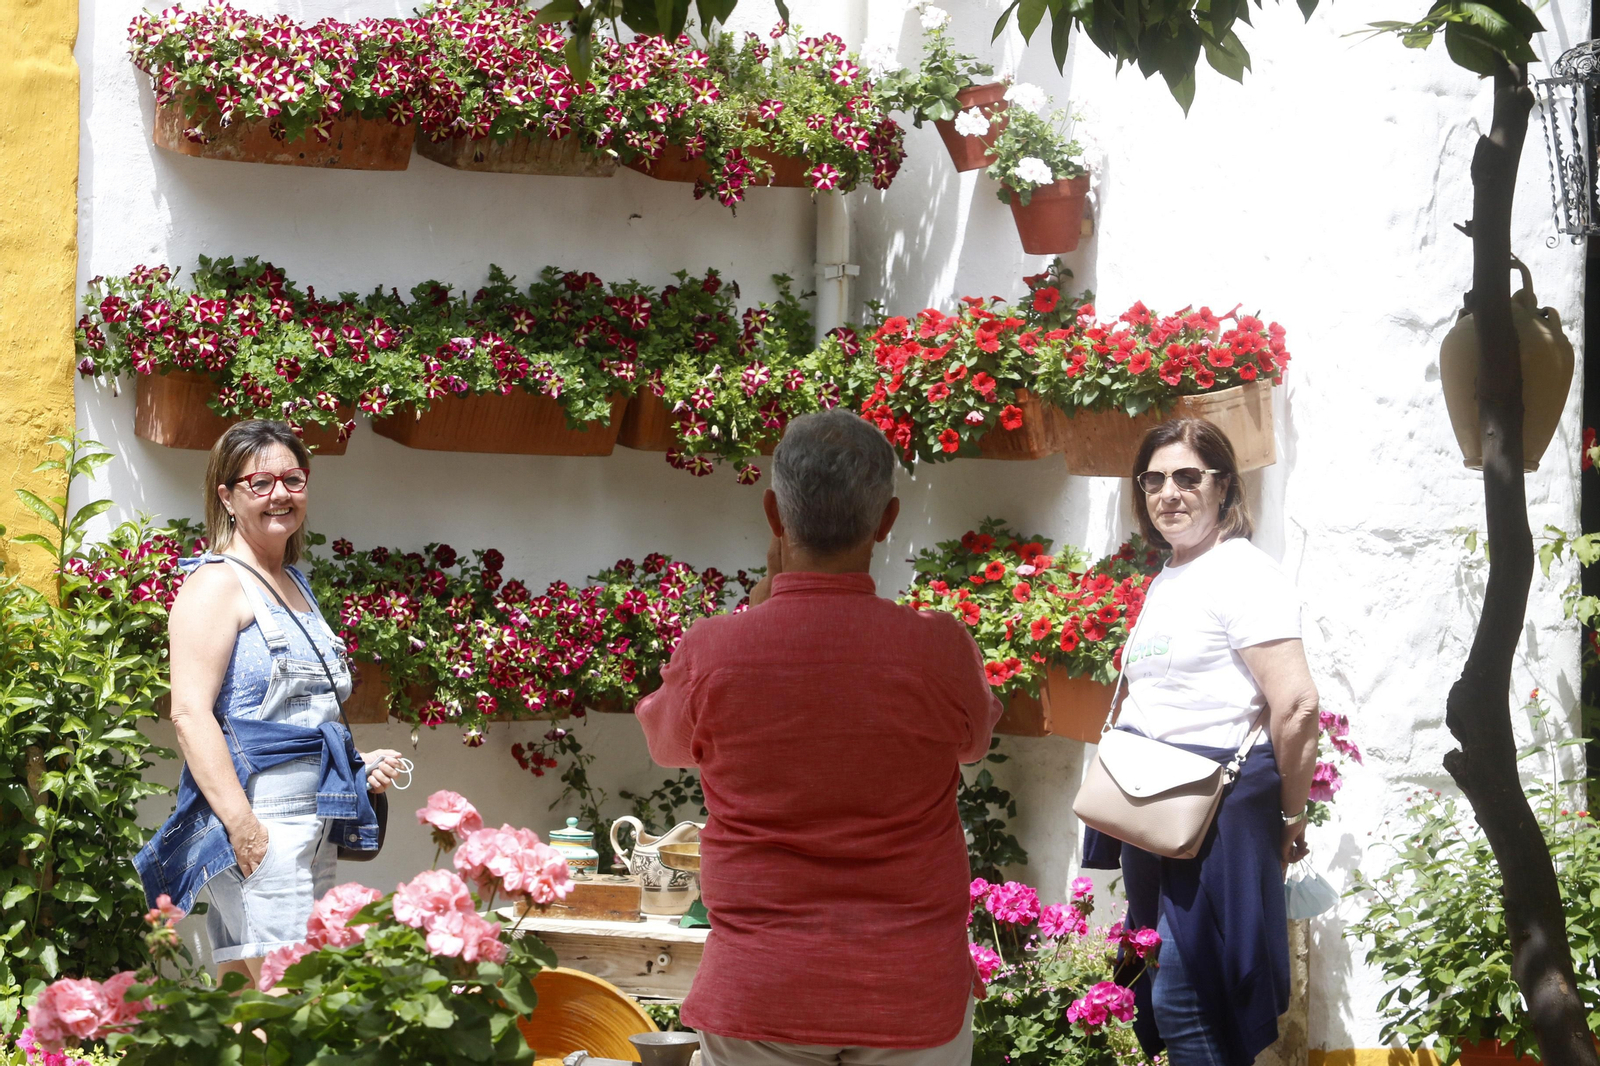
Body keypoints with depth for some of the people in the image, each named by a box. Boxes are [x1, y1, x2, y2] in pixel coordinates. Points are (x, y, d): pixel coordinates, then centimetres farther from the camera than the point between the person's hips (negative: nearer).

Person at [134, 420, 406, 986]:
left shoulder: (295, 586, 21)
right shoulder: (218, 584, -6)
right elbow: (190, 713, -16)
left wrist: (357, 766, 15)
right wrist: (243, 824, -23)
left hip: (314, 828, 9)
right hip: (255, 821, -9)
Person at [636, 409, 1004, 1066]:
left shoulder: (711, 652, -13)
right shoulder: (940, 649, -13)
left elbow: (667, 742, 11)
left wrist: (764, 597, 11)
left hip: (759, 994, 0)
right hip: (911, 992, 0)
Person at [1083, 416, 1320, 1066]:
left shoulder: (1241, 573, -11)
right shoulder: (1164, 583, 17)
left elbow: (1296, 706, -18)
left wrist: (1289, 818, -9)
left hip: (1217, 805, -9)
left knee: (1184, 997, -11)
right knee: (1157, 991, 12)